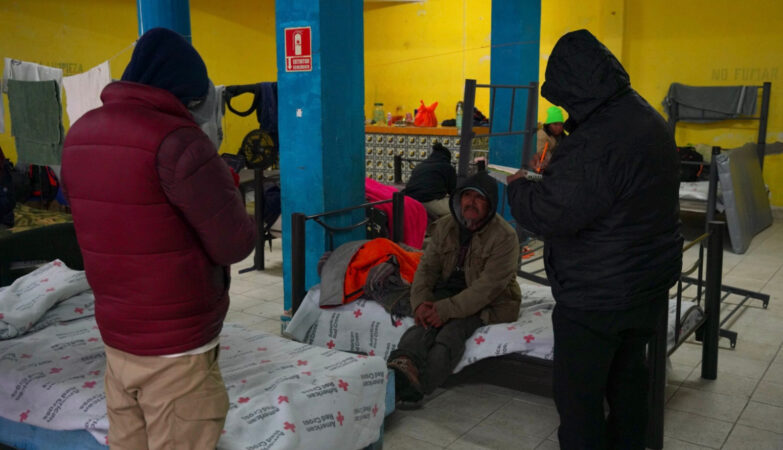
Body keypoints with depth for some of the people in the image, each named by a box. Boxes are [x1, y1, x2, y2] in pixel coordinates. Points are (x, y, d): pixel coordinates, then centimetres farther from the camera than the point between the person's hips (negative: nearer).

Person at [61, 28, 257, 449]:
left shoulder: (79, 135, 5)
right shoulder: (175, 141, -20)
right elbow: (235, 244, -18)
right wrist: (223, 190, 0)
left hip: (116, 337, 7)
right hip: (177, 349, -7)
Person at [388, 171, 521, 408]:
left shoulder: (504, 236, -14)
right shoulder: (445, 226, 5)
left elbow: (488, 286, -21)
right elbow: (427, 266, 3)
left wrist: (447, 309, -27)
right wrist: (420, 302, -17)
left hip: (488, 303, -4)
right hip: (448, 289, 5)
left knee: (453, 329, -34)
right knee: (425, 324, -29)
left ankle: (413, 388, -51)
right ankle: (404, 365, -56)